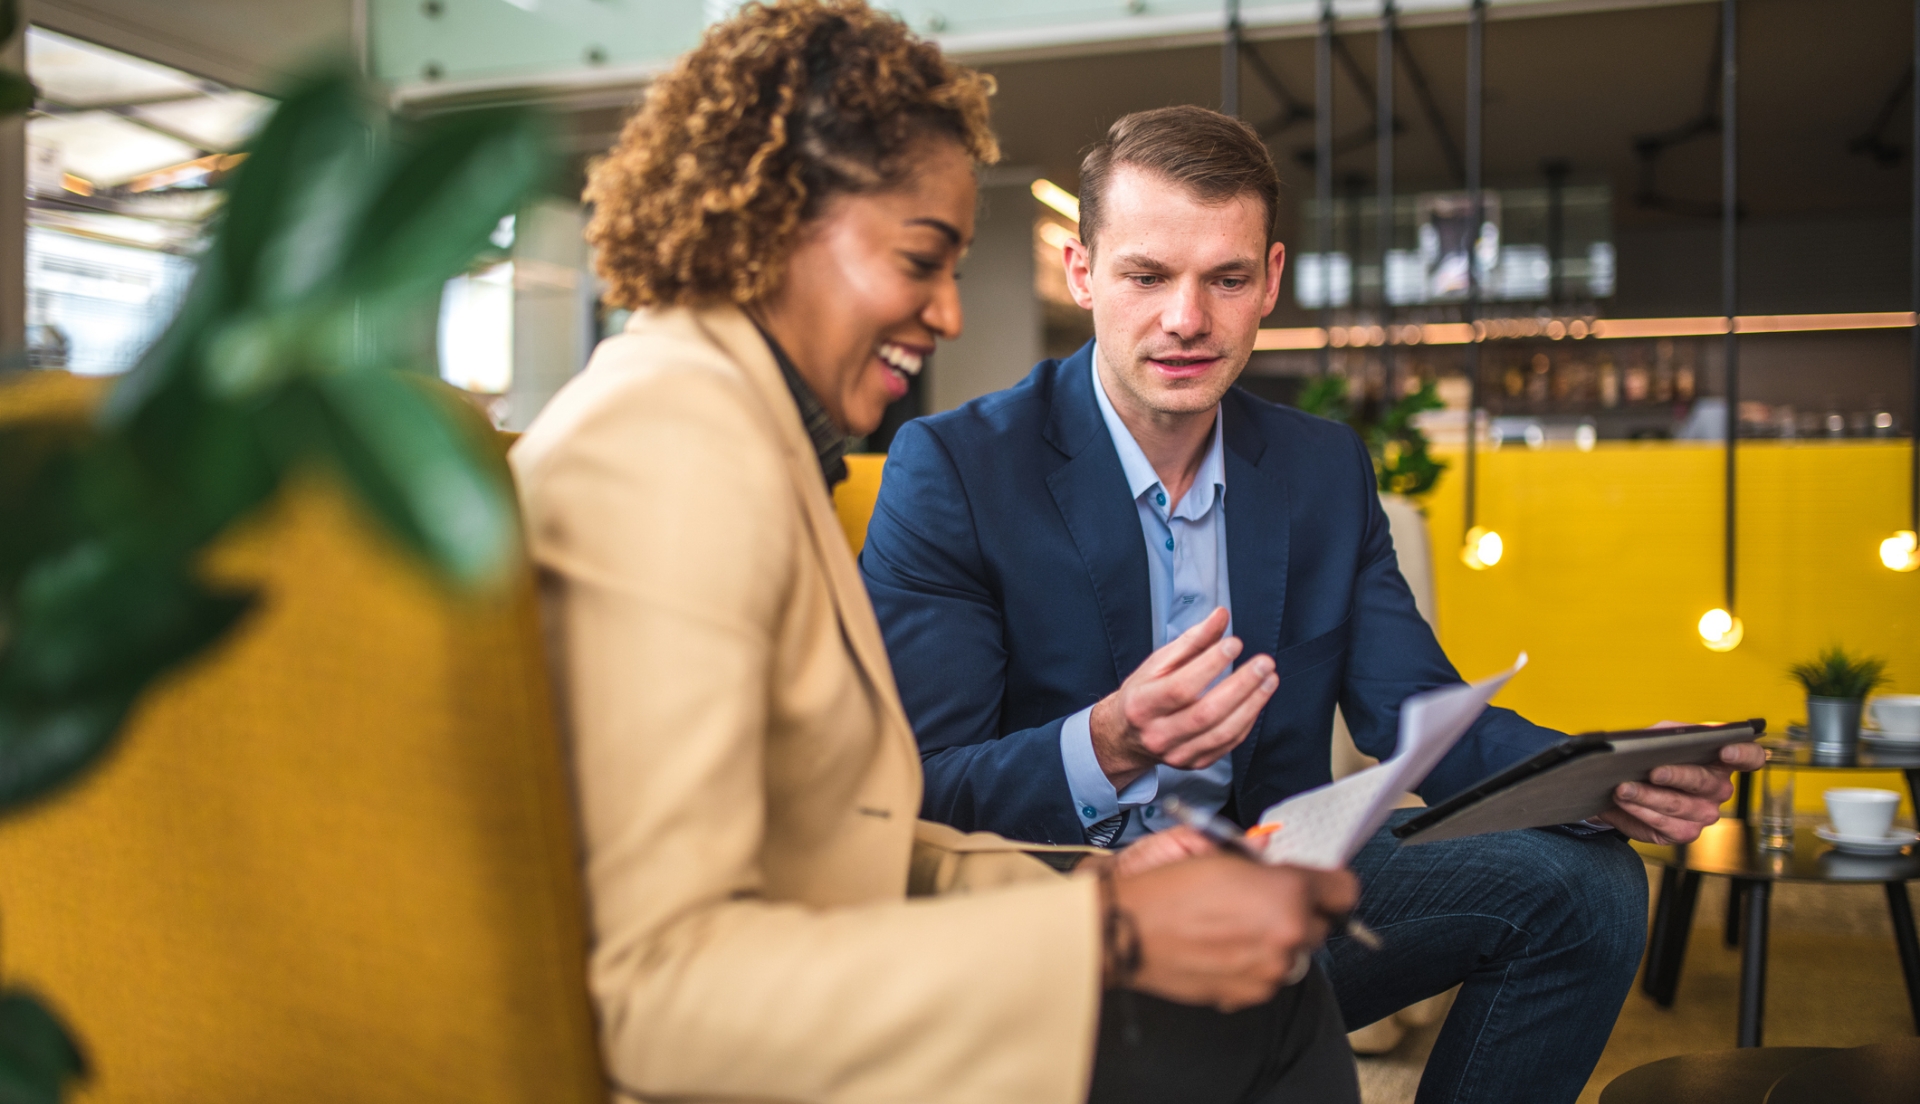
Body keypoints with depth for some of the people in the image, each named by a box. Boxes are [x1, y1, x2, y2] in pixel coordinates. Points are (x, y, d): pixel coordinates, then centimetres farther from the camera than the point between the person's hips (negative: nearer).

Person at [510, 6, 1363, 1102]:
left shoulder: (753, 428, 12)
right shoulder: (674, 439, -19)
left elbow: (809, 837, 9)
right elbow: (647, 989, -25)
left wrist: (1080, 880, -1)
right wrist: (1108, 931, -23)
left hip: (790, 1012, 9)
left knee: (1270, 980, 2)